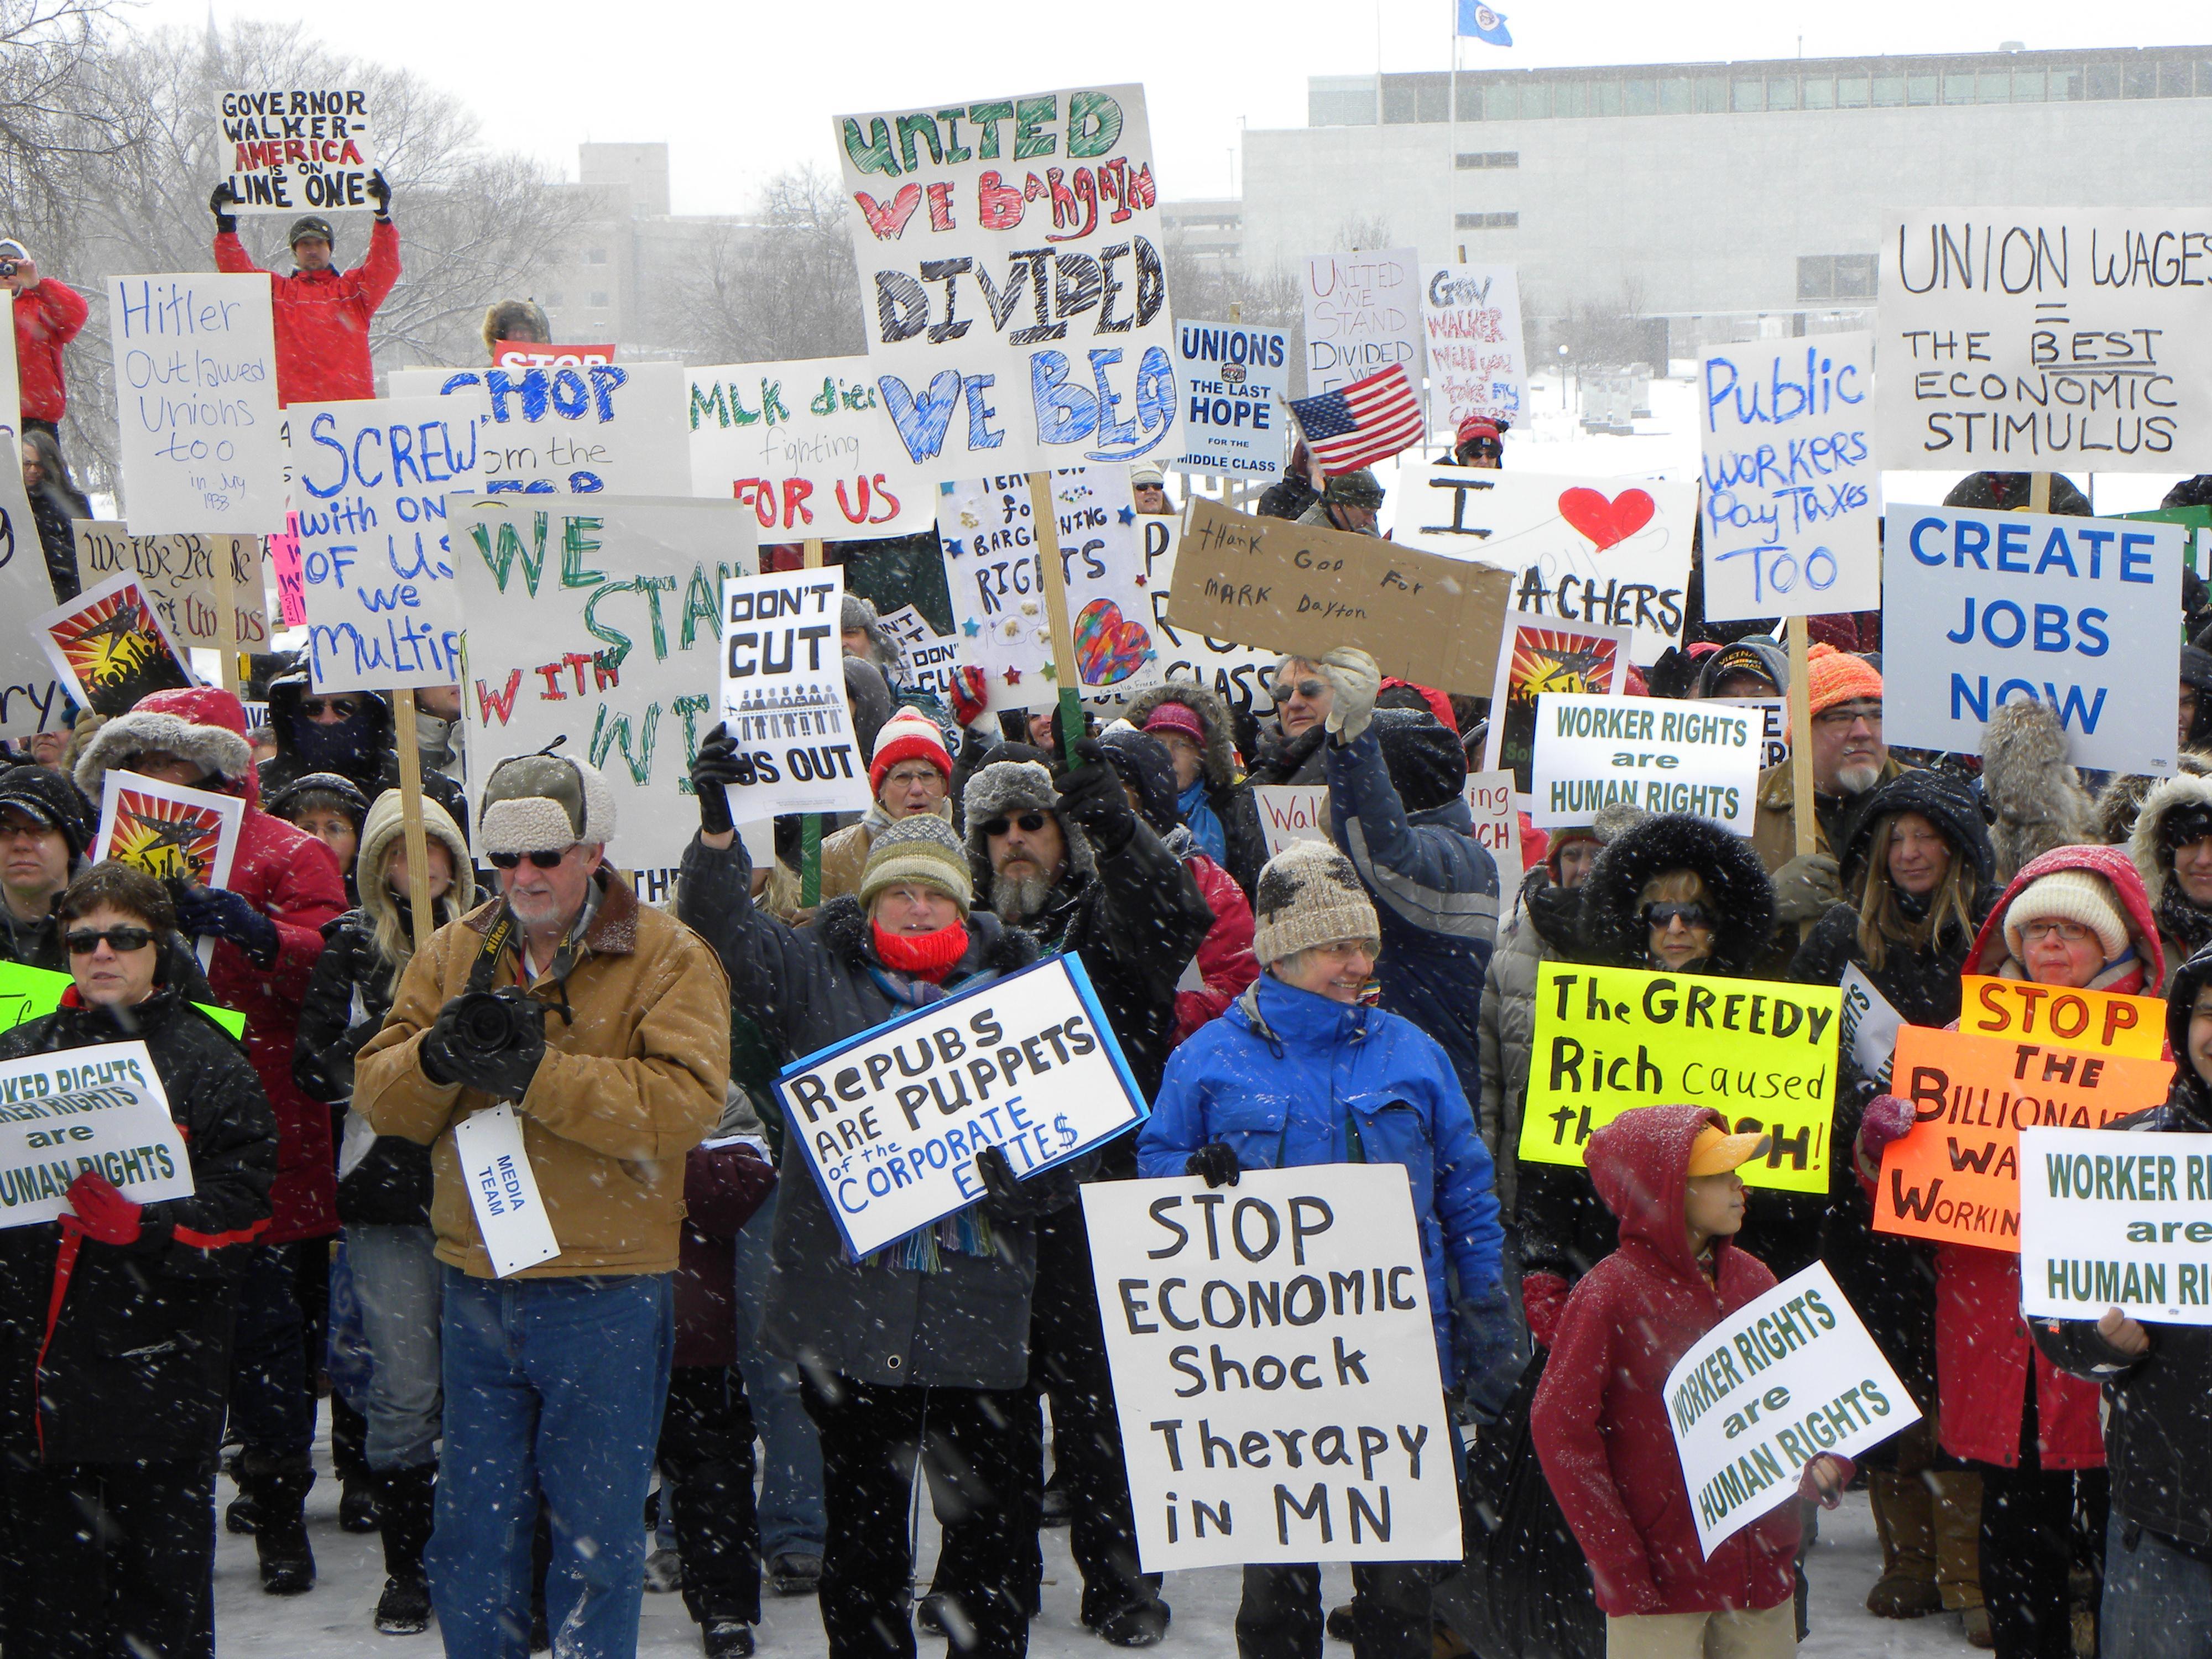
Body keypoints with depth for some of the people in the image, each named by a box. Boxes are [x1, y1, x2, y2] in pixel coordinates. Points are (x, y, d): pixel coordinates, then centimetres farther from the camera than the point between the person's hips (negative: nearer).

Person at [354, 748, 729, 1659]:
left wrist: (540, 1072, -24)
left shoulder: (667, 959, -5)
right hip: (476, 1287, 4)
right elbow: (379, 1094, 5)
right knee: (473, 1529, 12)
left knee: (596, 1534, 4)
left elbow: (684, 1103, -19)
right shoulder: (451, 954, 10)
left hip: (606, 1297, -4)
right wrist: (436, 1056, -18)